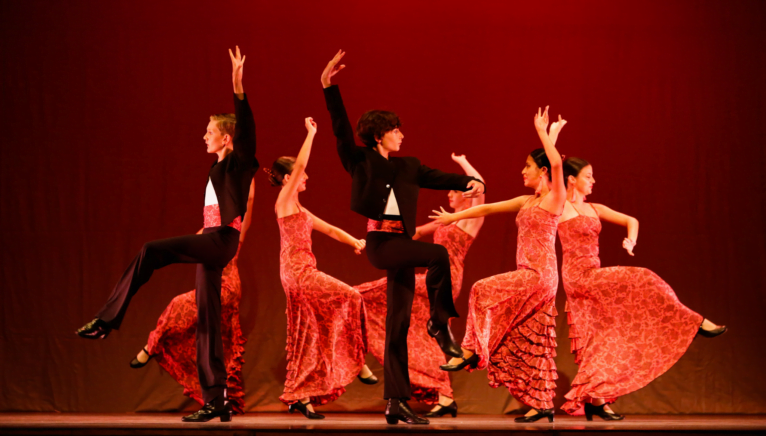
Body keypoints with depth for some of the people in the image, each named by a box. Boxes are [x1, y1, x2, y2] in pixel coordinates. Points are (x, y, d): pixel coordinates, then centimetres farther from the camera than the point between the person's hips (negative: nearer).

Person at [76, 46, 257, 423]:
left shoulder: (238, 162, -6)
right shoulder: (217, 169, 21)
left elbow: (246, 127, -21)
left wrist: (238, 87, -30)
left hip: (221, 240, -10)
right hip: (210, 244, 10)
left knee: (152, 250, -25)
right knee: (206, 322, 6)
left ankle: (107, 320, -24)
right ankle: (217, 402, 6)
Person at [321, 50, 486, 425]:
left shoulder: (407, 167, 18)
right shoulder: (361, 161, 4)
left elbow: (438, 178, 8)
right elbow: (341, 127, -6)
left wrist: (469, 182, -11)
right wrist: (329, 85, -16)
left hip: (401, 244, 6)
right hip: (380, 241, -6)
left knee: (398, 326, 3)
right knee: (438, 254, -29)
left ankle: (396, 404, 4)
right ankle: (439, 322, -10)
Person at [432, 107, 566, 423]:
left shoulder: (555, 199, -5)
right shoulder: (526, 202, 17)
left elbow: (556, 163, -22)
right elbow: (487, 209, 23)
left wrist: (543, 132, -11)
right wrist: (454, 217, 25)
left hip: (539, 274, -8)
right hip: (528, 274, 8)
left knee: (483, 291, -17)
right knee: (530, 341, 5)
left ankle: (471, 351, -10)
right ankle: (541, 404, 5)